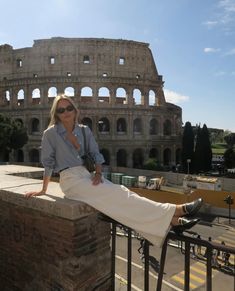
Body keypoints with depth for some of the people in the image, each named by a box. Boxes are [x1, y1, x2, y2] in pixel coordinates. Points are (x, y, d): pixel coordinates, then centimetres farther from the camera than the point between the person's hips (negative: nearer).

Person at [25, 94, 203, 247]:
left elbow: (96, 154, 10)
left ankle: (171, 222, -29)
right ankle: (175, 211, -28)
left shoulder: (84, 130, 9)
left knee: (122, 193, -20)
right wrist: (43, 190, 7)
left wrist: (98, 173, -7)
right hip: (71, 180, -5)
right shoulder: (51, 134, -2)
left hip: (89, 175, 5)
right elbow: (48, 163, 2)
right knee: (118, 196, -22)